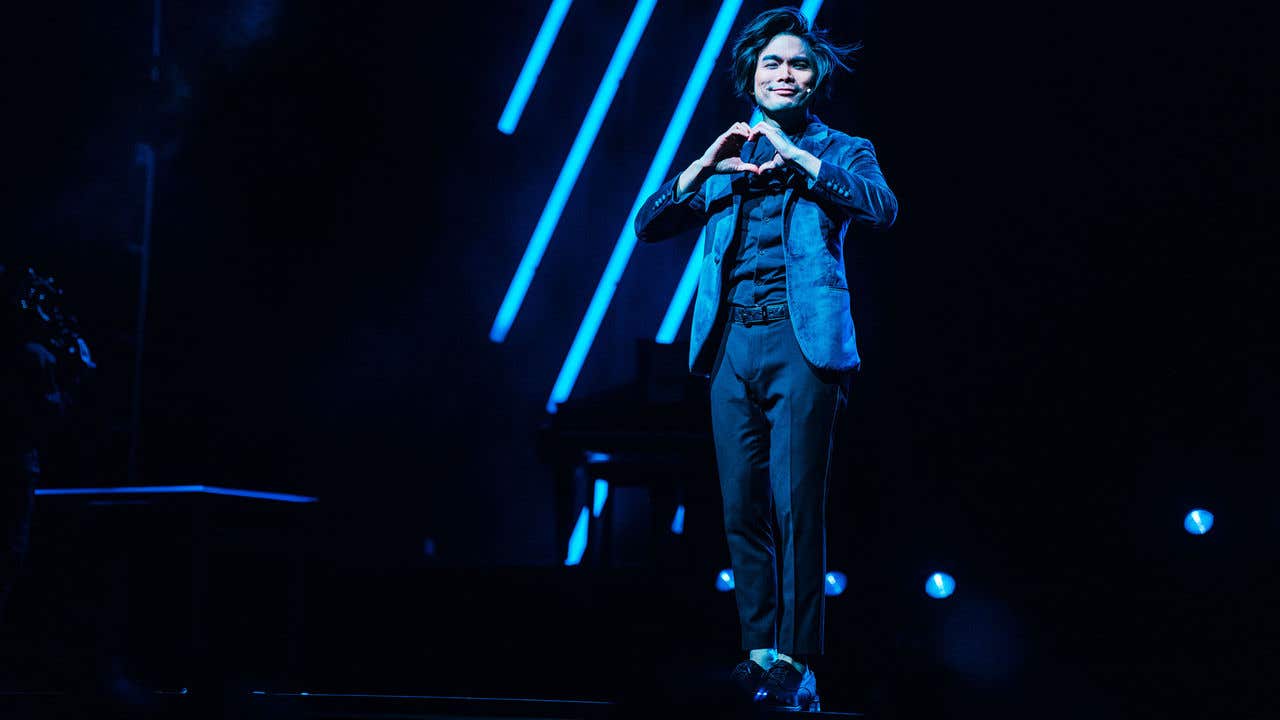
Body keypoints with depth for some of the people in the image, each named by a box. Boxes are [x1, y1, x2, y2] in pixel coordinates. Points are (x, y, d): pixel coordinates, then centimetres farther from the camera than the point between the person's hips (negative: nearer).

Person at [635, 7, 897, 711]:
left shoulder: (841, 151, 11)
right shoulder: (726, 161, 21)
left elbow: (882, 208, -10)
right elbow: (649, 225, 13)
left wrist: (795, 154, -12)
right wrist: (707, 165, -1)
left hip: (801, 342, -4)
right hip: (732, 344, 4)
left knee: (795, 507, -9)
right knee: (744, 510, 3)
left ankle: (797, 666, -7)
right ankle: (760, 654, 9)